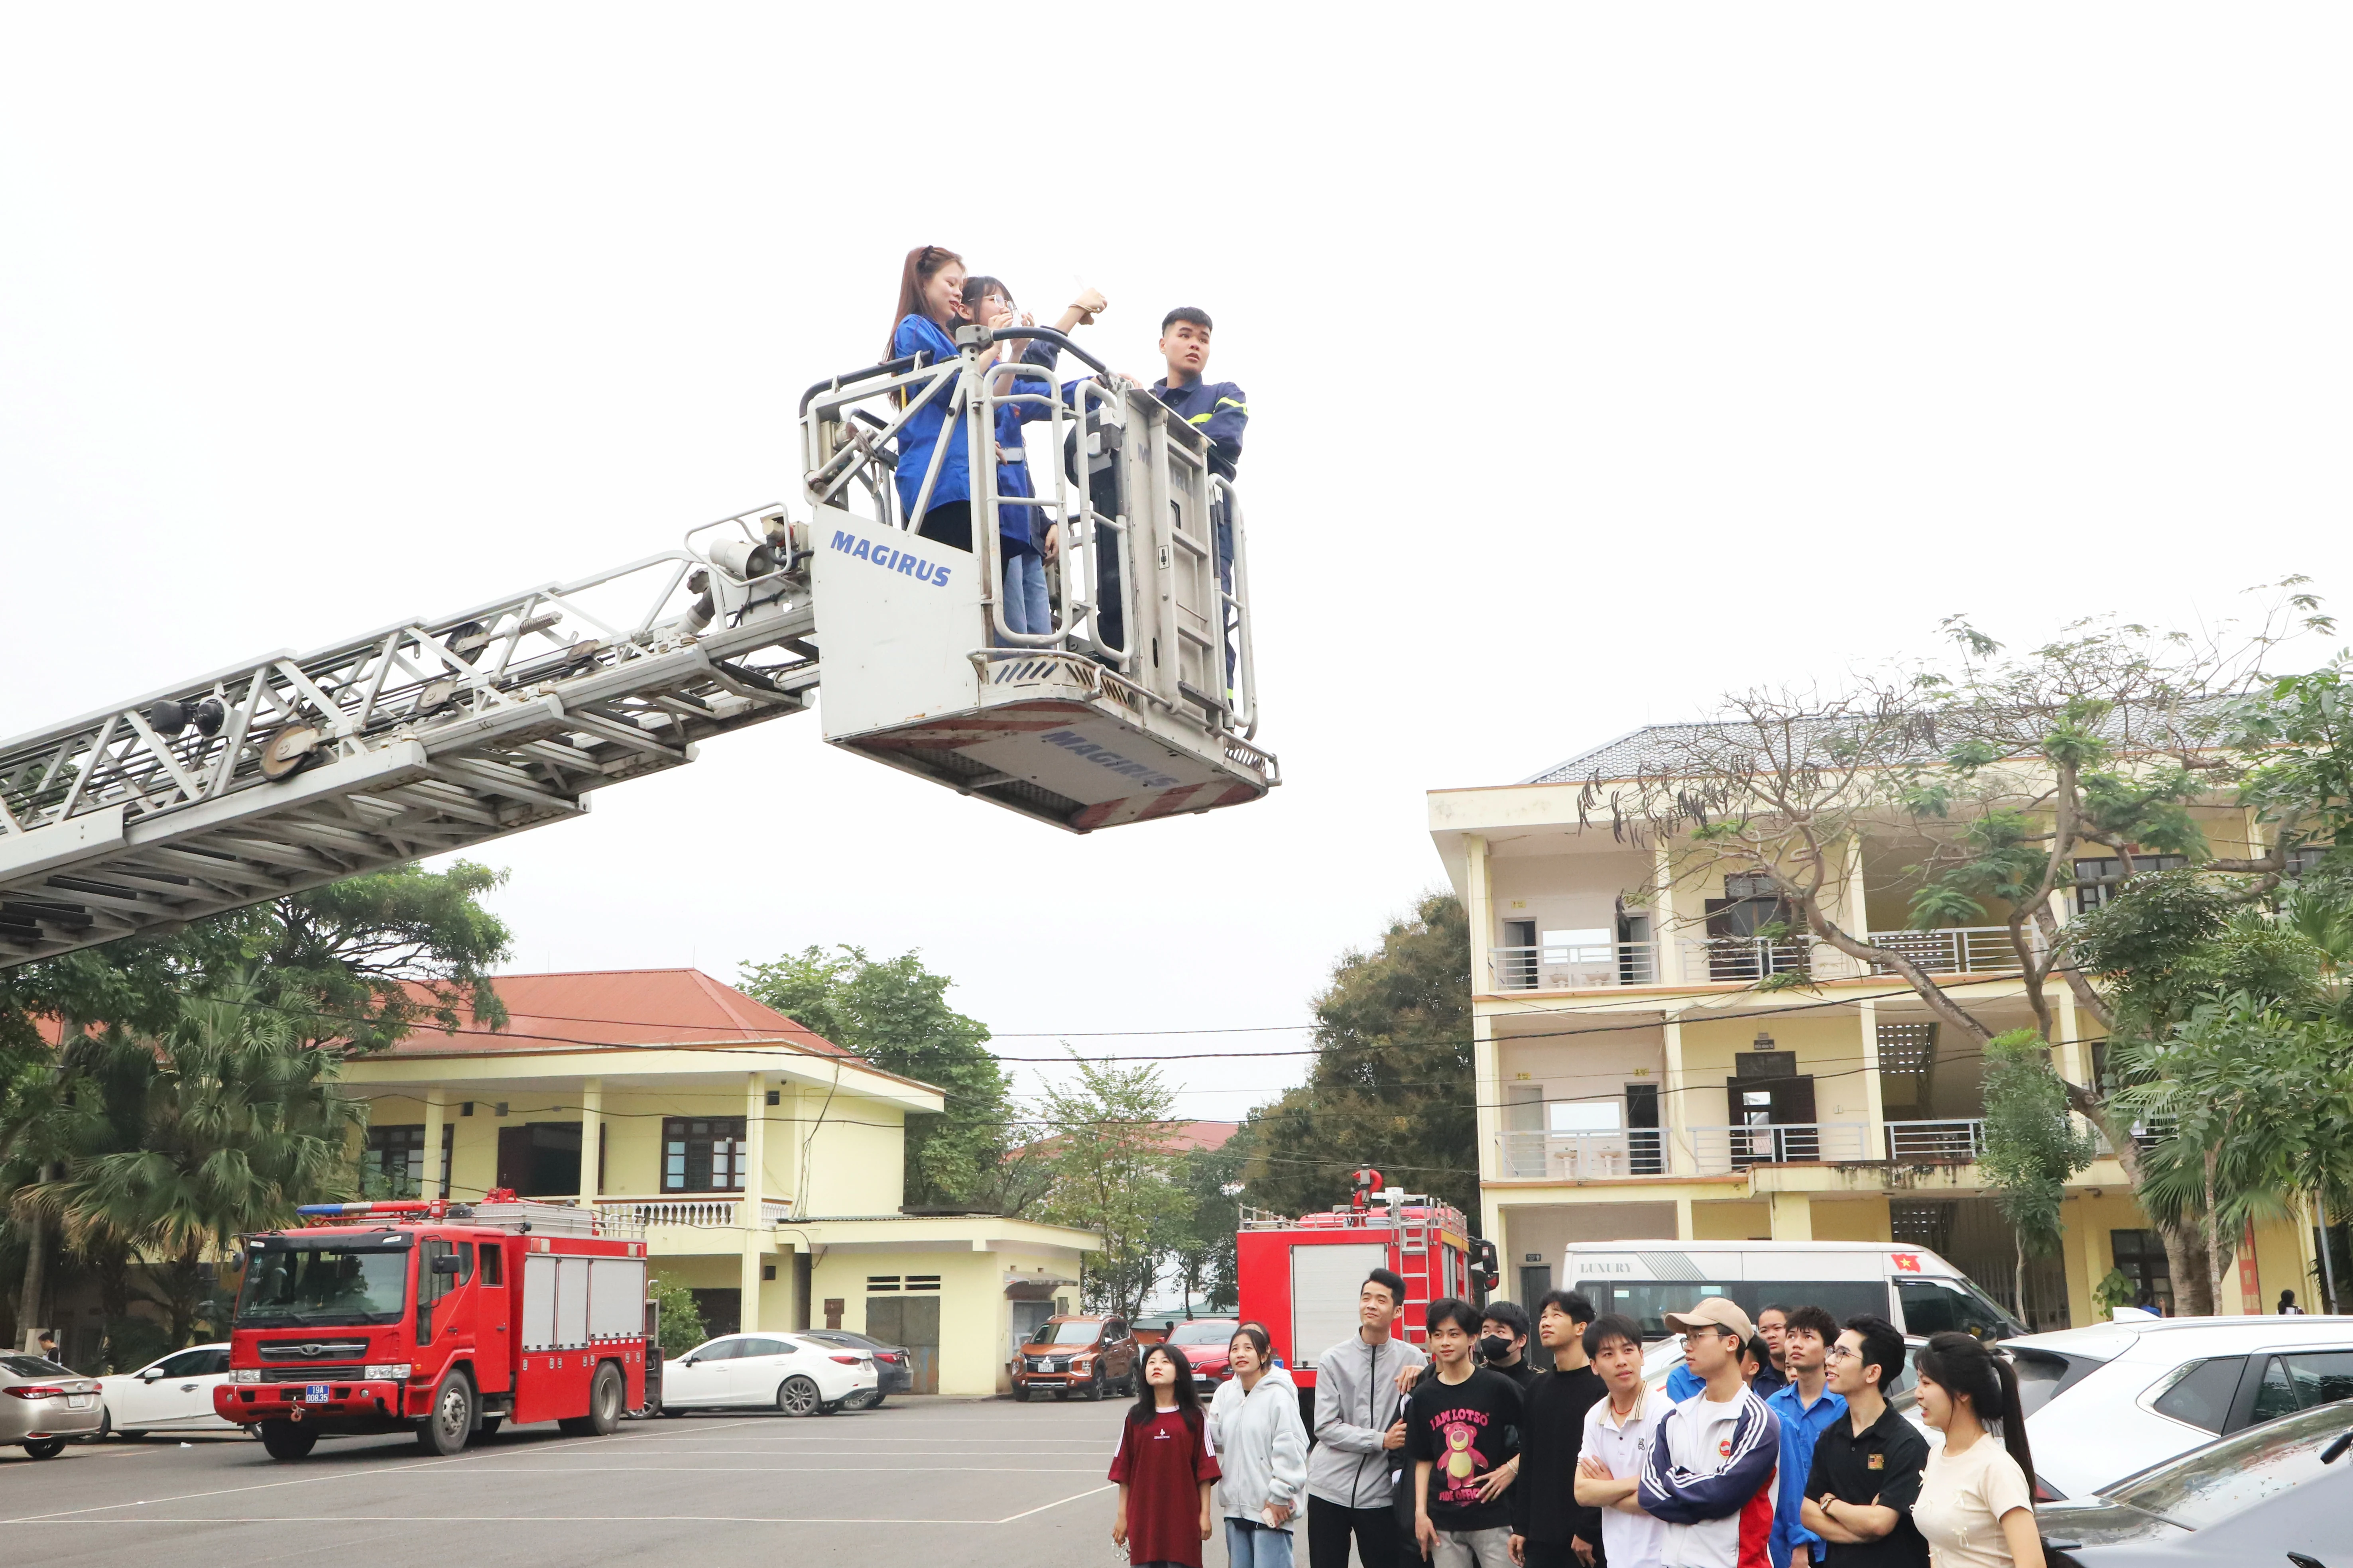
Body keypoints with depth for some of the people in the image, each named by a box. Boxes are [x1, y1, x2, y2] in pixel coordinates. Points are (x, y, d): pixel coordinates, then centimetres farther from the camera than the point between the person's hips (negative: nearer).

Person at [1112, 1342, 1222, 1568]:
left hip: (1183, 1517, -1)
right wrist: (1122, 1515, 4)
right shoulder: (1135, 1419, 6)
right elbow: (1123, 1471, 7)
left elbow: (1205, 1470, 1)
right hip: (1143, 1515, 1)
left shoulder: (1194, 1418, 2)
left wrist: (1205, 1514, -3)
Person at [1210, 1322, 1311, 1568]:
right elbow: (1216, 1439, 7)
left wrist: (1279, 1497, -14)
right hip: (1235, 1505, 7)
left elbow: (1290, 1449, -14)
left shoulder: (1278, 1394, -12)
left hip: (1270, 1510, -7)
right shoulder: (1225, 1392, 7)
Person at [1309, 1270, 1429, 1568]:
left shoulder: (1413, 1360, 0)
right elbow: (1326, 1427, -8)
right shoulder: (1333, 1360, -1)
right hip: (1330, 1487, 0)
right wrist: (1382, 1441, -14)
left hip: (1380, 1490, 0)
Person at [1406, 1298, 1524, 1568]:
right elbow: (1423, 1460, 12)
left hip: (1493, 1517, -3)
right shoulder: (1424, 1396, 7)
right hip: (1444, 1522, 4)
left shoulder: (1498, 1386, -5)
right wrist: (1421, 1512, 6)